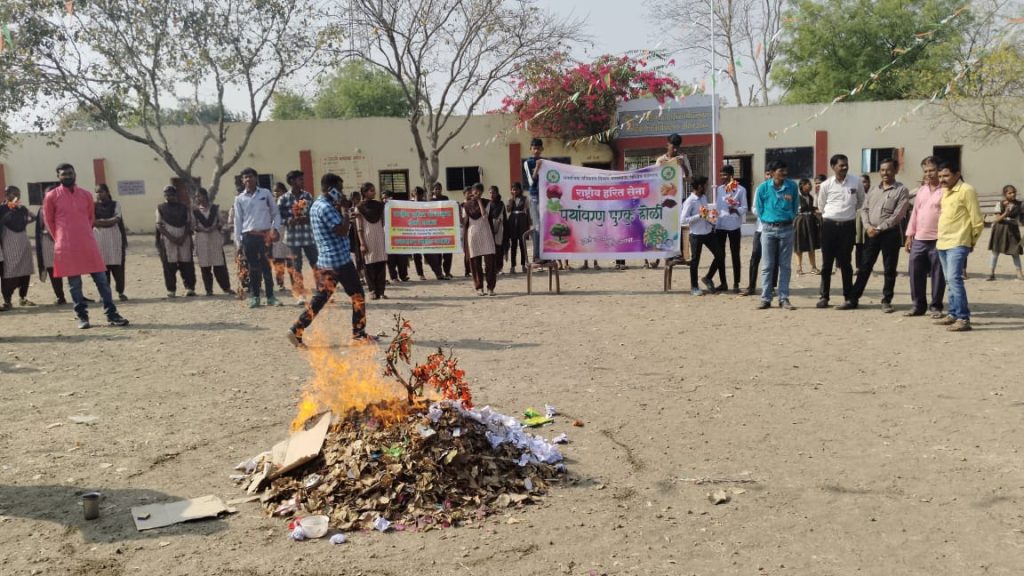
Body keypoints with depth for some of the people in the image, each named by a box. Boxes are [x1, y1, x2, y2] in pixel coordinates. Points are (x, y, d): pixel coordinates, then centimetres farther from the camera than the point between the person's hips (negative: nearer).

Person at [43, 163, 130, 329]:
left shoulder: (86, 194, 8)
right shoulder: (52, 196, -1)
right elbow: (49, 221, 7)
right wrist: (61, 239, 11)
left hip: (88, 243, 3)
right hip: (67, 247, -3)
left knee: (101, 280, 1)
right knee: (74, 283, 2)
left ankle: (112, 314, 3)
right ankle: (82, 317, 10)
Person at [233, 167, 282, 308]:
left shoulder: (265, 193, 5)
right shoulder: (239, 198, 6)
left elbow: (275, 213, 8)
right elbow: (238, 220, 7)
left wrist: (276, 229, -5)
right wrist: (238, 241, 4)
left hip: (265, 234, -1)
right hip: (248, 236, 1)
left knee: (266, 267, 2)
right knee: (253, 268, 5)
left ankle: (270, 297, 9)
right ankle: (254, 297, 13)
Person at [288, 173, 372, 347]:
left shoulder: (316, 205, 14)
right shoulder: (326, 207, -17)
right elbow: (342, 231, -22)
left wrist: (341, 213, 15)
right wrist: (346, 214, -9)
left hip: (326, 260, 9)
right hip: (339, 260, -9)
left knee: (320, 298, 10)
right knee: (358, 296, 6)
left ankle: (296, 330, 3)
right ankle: (359, 333, 15)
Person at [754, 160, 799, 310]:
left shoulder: (792, 186, 0)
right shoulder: (763, 188, -5)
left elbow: (796, 206, 12)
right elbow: (757, 209, 5)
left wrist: (790, 217, 7)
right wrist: (769, 219, 4)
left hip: (787, 228, 1)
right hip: (769, 229, -1)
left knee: (785, 266, 4)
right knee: (767, 266, 2)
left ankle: (784, 298, 9)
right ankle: (765, 299, 6)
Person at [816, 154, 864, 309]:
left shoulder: (856, 182, 0)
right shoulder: (826, 185, -2)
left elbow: (860, 201, 16)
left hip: (848, 225, 0)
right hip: (829, 225, 0)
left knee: (845, 263, 4)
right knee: (827, 262, 3)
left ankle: (849, 297, 12)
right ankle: (824, 296, 10)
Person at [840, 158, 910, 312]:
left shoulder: (901, 190, -3)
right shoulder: (873, 190, 13)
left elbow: (897, 215, -11)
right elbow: (864, 209, 9)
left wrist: (879, 228, -15)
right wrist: (868, 226, -8)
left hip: (890, 234, -4)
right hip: (871, 233, 4)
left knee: (889, 269, 4)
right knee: (864, 267, 7)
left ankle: (886, 301, 13)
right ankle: (853, 299, 10)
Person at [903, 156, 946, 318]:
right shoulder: (921, 190, 15)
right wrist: (910, 235, 12)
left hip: (938, 240, -5)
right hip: (919, 239, 5)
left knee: (937, 274, 2)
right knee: (916, 273, 6)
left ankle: (936, 307, 12)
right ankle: (918, 305, 16)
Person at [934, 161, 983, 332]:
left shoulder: (966, 190, -10)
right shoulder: (945, 192, 15)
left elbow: (977, 220, -10)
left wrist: (972, 240, -1)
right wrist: (942, 239, 18)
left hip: (958, 244, -9)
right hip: (943, 243, 9)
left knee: (954, 279, -17)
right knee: (950, 281, 13)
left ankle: (963, 319, -18)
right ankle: (953, 314, 21)